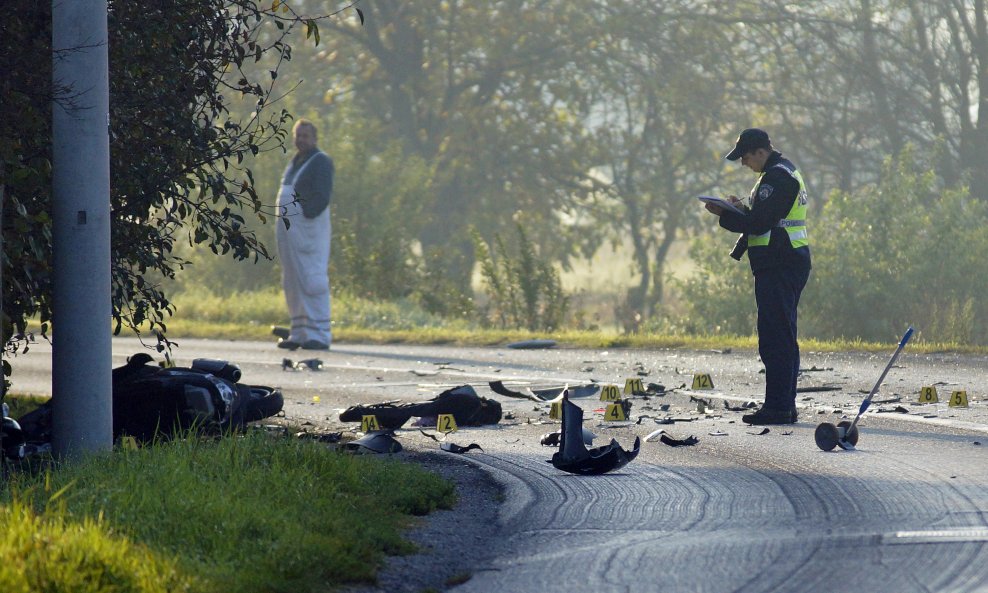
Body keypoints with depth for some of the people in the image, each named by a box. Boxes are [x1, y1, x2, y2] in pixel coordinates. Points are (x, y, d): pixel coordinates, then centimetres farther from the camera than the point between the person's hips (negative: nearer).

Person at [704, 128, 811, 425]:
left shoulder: (776, 177, -14)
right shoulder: (787, 171, 20)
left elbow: (759, 223, -18)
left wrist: (725, 214, -7)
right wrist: (742, 209, 10)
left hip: (778, 266, -11)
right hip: (792, 263, 11)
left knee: (775, 337, -11)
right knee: (784, 337, 13)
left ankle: (777, 407, -13)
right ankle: (785, 406, 16)